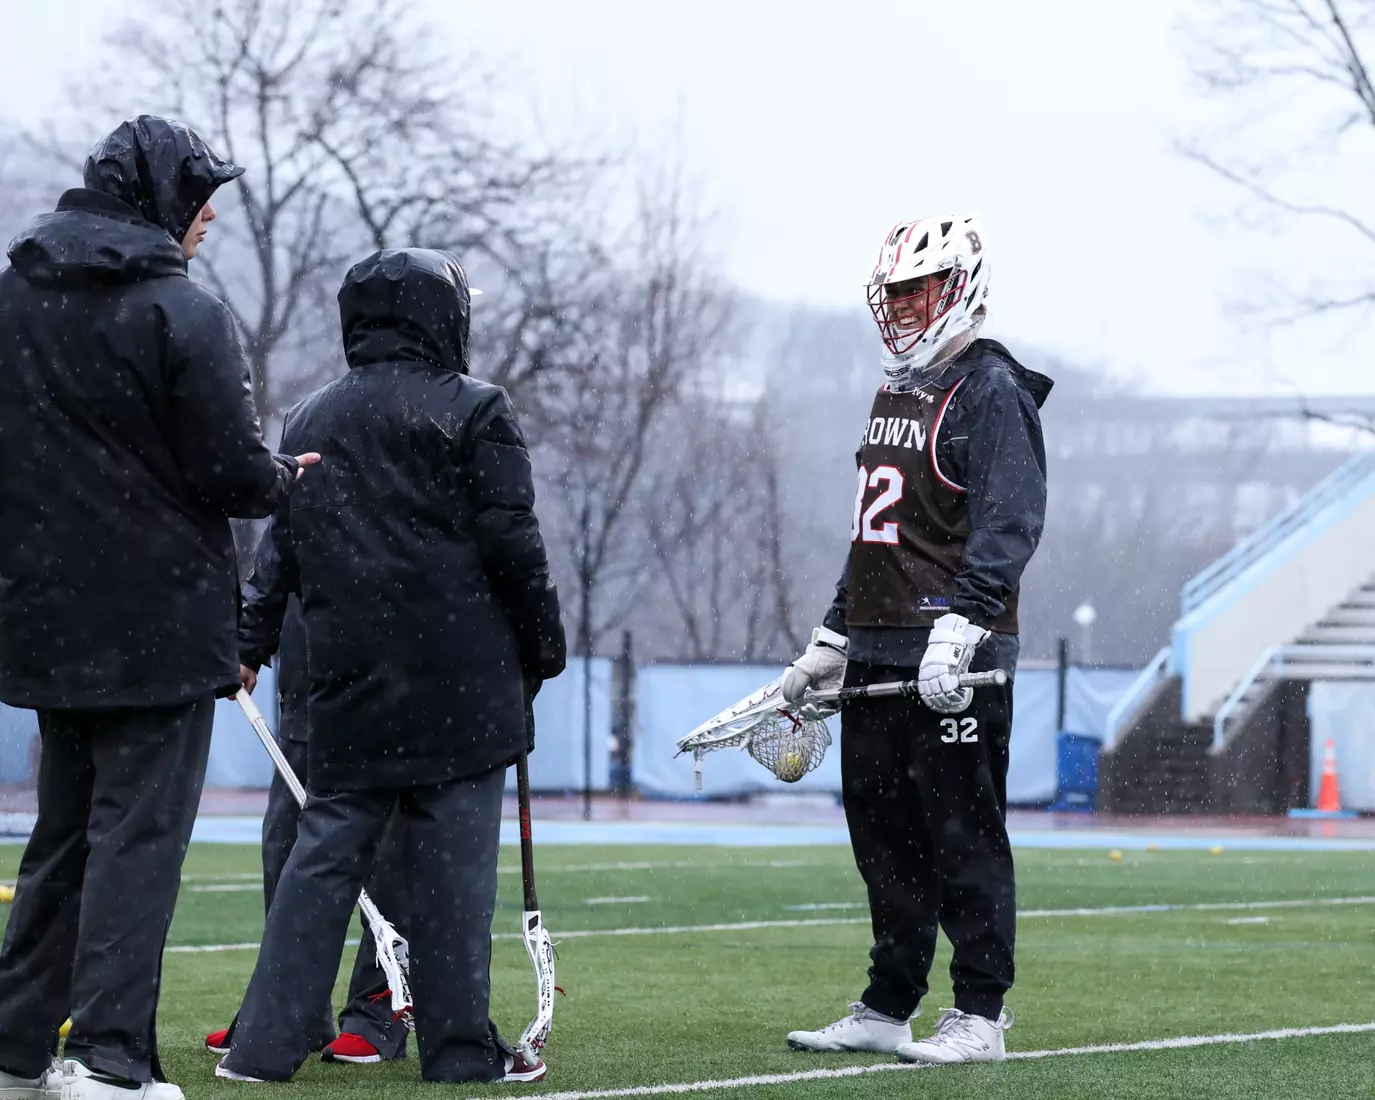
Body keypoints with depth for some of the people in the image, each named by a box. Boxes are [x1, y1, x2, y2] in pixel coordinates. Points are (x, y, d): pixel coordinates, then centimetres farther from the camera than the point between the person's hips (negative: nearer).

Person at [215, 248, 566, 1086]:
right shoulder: (474, 411, -4)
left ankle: (267, 1042, 0)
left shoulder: (309, 422, 13)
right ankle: (459, 1046, 0)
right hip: (459, 681, -5)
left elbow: (287, 556, 16)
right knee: (454, 859, -2)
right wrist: (544, 642, 3)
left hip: (349, 679, 5)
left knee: (326, 850, 6)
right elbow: (512, 542, -7)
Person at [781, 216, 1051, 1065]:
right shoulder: (897, 393, 21)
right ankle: (889, 1010, 18)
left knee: (963, 836, -6)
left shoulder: (991, 392, -8)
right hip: (879, 656, 9)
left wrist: (957, 626, -28)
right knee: (881, 830, 11)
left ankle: (982, 1016, -1)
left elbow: (1008, 525, -18)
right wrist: (832, 642, 25)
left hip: (955, 658, -9)